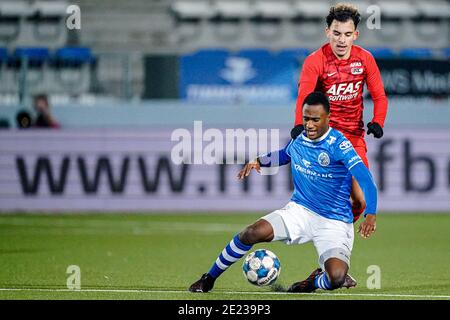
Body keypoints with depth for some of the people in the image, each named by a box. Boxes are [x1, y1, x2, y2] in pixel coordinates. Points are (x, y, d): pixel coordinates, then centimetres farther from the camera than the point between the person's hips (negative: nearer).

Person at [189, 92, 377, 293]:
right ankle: (209, 279, 1)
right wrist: (259, 161, 9)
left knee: (336, 278, -29)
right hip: (300, 210, 4)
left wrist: (370, 214, -41)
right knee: (251, 233, -19)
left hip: (334, 223, -4)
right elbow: (283, 155, 28)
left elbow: (365, 179, -27)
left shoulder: (338, 144, -17)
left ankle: (316, 281, 10)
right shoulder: (298, 140, 2)